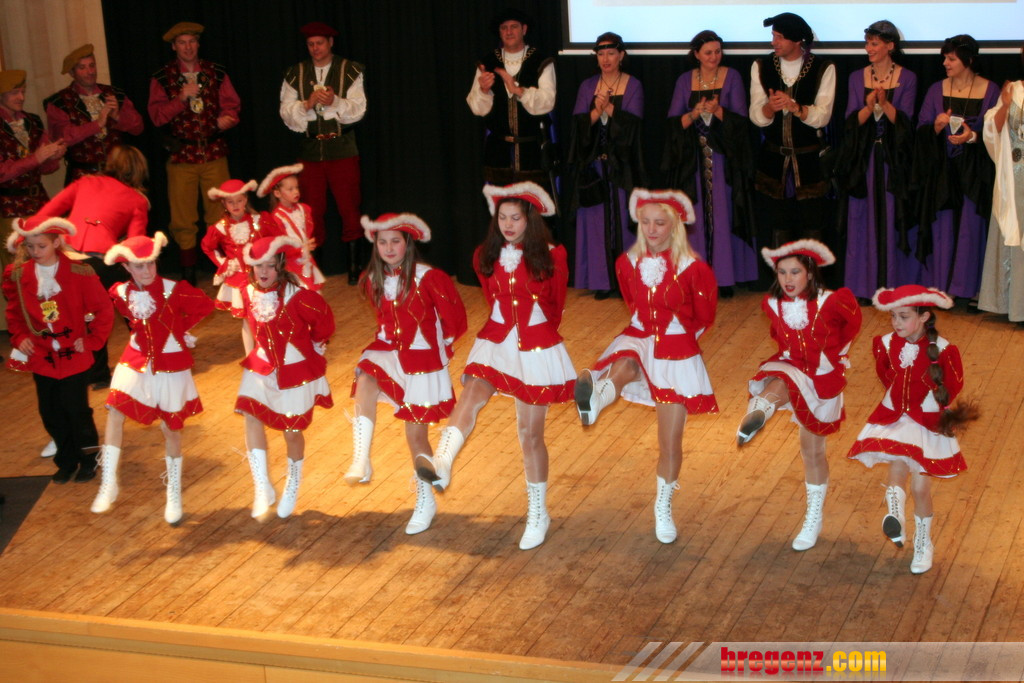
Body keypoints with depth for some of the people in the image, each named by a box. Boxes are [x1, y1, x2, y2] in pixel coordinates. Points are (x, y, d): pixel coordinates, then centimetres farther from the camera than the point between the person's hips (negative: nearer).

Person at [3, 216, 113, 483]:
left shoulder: (78, 273, -13)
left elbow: (103, 309, -6)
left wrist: (92, 340, -9)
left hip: (73, 356, -4)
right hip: (41, 358, 4)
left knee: (76, 409, 1)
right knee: (51, 413, 11)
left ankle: (89, 458, 22)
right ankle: (67, 461, 27)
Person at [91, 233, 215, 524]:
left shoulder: (175, 290, -18)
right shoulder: (120, 293, -7)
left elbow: (206, 306, -4)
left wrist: (178, 328, -2)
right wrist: (142, 331, 8)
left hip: (171, 364, -2)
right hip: (136, 360, 3)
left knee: (171, 427, 7)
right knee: (114, 411, -15)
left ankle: (174, 493, 23)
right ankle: (109, 484, -6)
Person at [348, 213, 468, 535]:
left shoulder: (428, 278, -17)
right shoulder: (374, 280, 0)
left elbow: (454, 316, -4)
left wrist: (443, 341, 8)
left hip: (422, 359, -4)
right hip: (388, 351, 4)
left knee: (416, 435, 4)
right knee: (364, 379, -32)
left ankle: (426, 500, 26)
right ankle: (361, 463, -35)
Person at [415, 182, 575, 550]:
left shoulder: (551, 257, -6)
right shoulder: (486, 257, 2)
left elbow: (556, 305, 8)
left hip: (537, 347, -2)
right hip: (496, 341, 2)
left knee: (531, 434, 4)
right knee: (470, 397, -29)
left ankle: (538, 513, 19)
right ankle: (440, 465, -51)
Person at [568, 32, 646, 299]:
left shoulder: (633, 86, 2)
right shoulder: (587, 86, 9)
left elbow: (632, 122, -10)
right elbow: (578, 123, -1)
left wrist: (608, 107, -21)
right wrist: (596, 111, -18)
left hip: (621, 164, -2)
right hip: (594, 163, 2)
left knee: (623, 217, -3)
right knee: (596, 220, 1)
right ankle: (602, 280, 6)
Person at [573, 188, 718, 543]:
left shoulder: (693, 267, -13)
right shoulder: (628, 262, -3)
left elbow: (704, 318, 1)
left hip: (676, 353, -2)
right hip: (638, 339, 2)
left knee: (671, 444, 4)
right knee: (623, 367, -40)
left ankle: (663, 508, 26)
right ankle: (595, 396, -71)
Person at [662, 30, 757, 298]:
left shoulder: (731, 77, 1)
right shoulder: (685, 81, 6)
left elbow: (741, 119, -6)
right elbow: (674, 122, 1)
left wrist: (717, 110, -23)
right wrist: (695, 113, -18)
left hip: (723, 158, -2)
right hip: (693, 159, 2)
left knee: (723, 215, -4)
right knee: (696, 216, 1)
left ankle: (725, 275, 0)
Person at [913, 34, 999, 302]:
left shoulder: (990, 91, -1)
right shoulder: (936, 90, 6)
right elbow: (921, 131, 5)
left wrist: (973, 137, -19)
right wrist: (936, 127, -16)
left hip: (974, 172, -2)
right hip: (942, 171, 2)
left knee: (971, 227, -2)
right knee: (942, 227, 2)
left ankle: (968, 287, 7)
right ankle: (939, 287, 9)